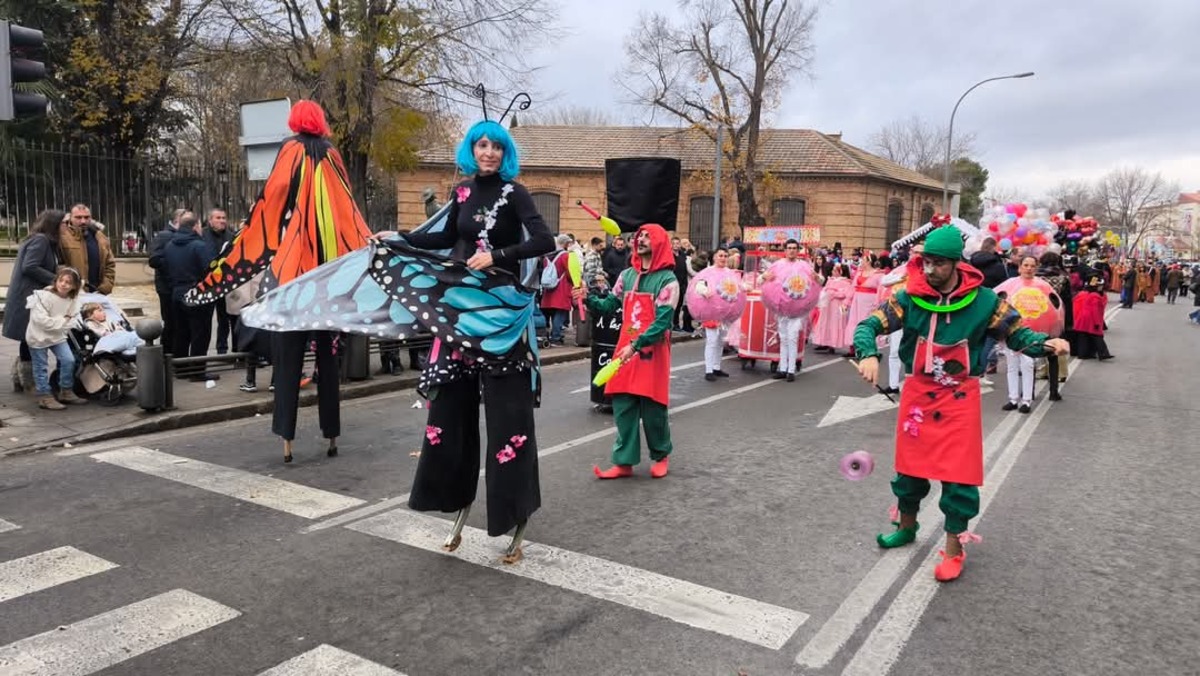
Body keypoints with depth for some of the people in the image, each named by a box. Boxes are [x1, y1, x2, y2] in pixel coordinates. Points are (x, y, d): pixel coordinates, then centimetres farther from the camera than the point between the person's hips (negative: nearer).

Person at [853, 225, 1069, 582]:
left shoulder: (982, 300, -11)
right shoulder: (909, 297, -10)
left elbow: (1016, 333, -1)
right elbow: (868, 326, -14)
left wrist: (1046, 342, -22)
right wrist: (869, 355, -35)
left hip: (960, 396, -1)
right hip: (917, 391, 2)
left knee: (958, 474, 0)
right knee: (910, 464, 15)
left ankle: (954, 549, 17)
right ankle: (907, 526, 39)